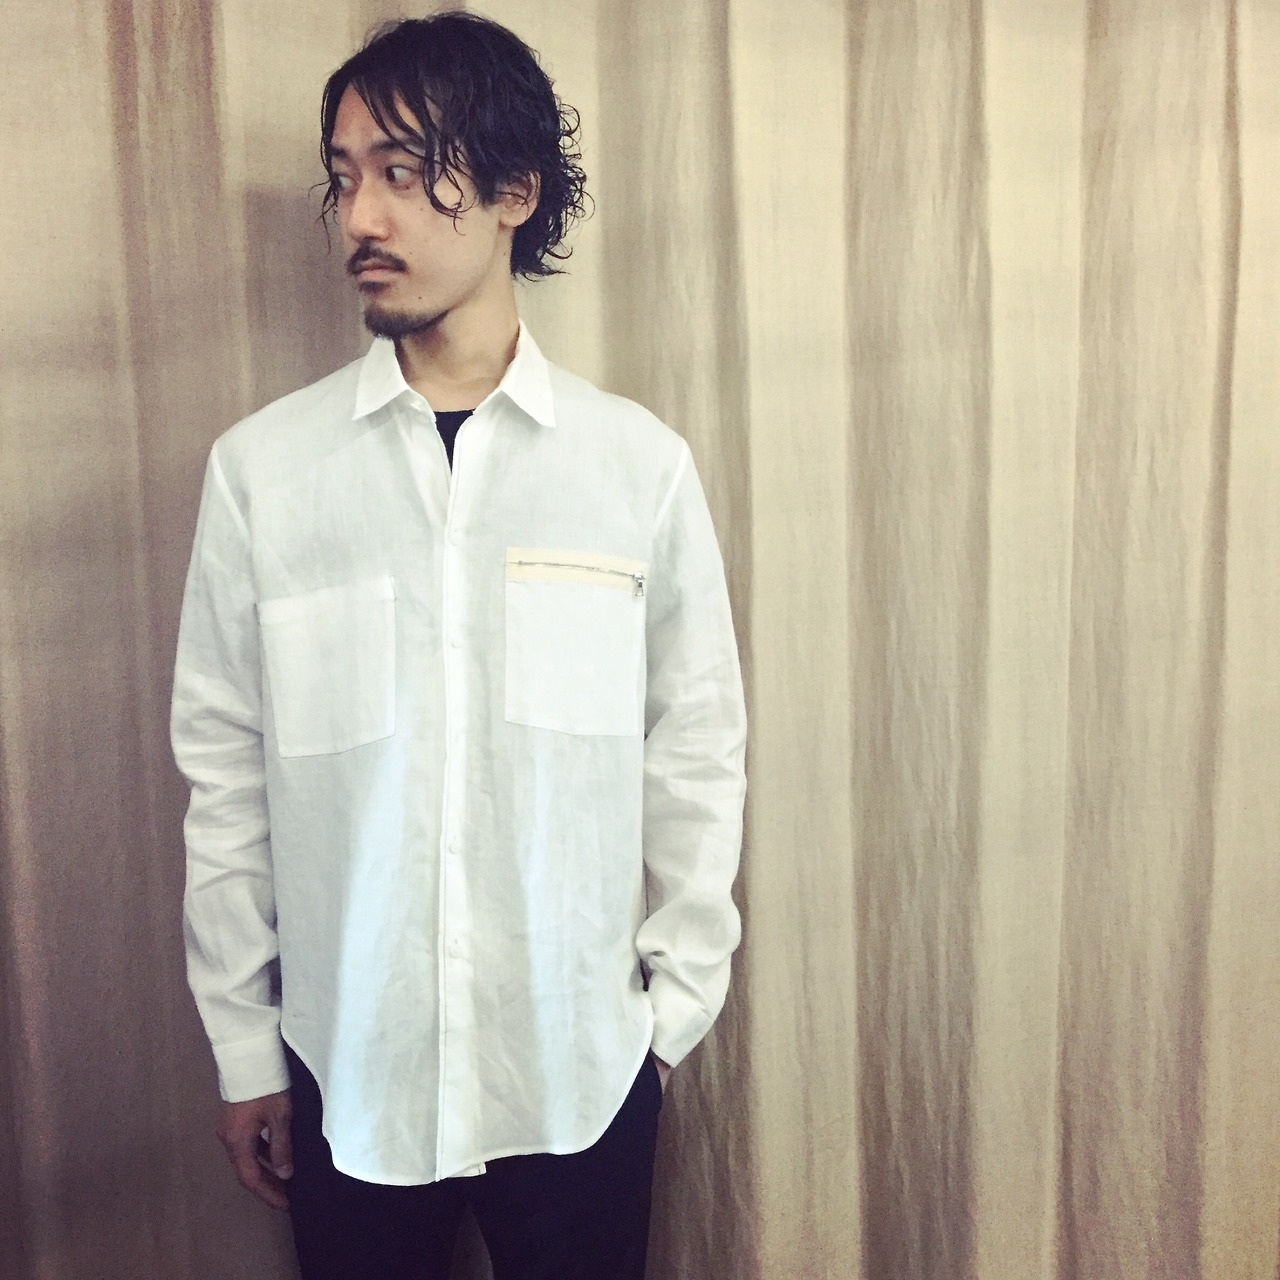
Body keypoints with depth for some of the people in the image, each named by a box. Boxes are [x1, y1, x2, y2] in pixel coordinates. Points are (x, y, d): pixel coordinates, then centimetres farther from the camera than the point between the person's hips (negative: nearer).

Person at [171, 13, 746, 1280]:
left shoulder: (641, 464, -8)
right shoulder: (260, 467, -7)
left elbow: (698, 752, -1)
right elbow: (226, 775, -2)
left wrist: (676, 1005, 3)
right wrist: (244, 1046, 3)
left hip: (580, 1060, 0)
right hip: (348, 1058, 1)